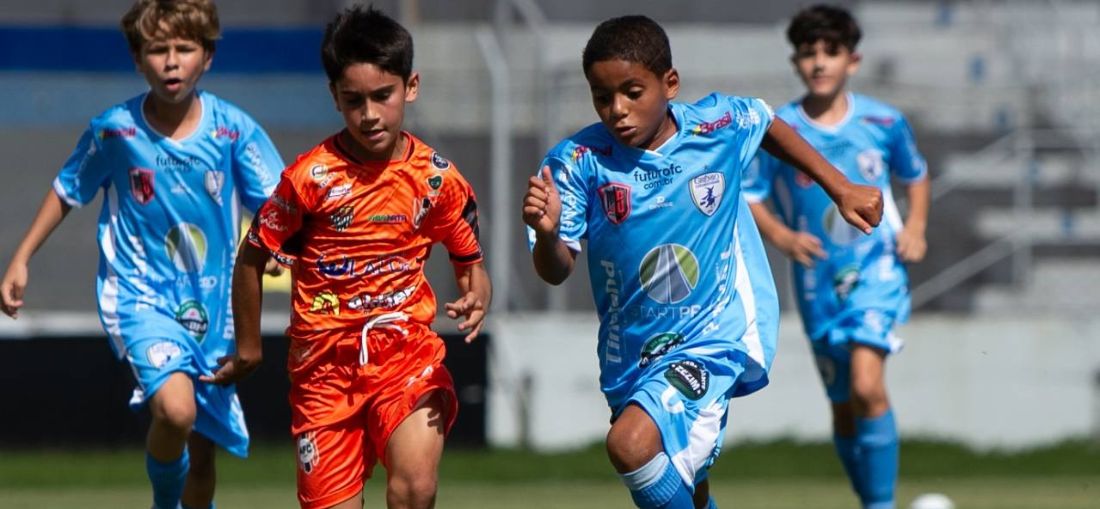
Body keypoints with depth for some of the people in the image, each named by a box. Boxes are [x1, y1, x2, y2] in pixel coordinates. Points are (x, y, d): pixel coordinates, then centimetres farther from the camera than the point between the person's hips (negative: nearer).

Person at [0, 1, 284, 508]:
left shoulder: (233, 130, -7)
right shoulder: (115, 130, -8)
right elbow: (67, 191, 8)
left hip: (211, 303, 2)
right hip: (140, 295, -2)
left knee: (202, 446, 9)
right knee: (174, 409, -27)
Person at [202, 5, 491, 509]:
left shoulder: (438, 179, -2)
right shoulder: (311, 176, -8)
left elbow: (470, 263, 12)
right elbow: (251, 260, 6)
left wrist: (475, 298, -11)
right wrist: (247, 348, 15)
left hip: (406, 350, 0)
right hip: (325, 361, 0)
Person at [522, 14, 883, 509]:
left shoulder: (722, 125, -12)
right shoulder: (578, 162, -15)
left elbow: (772, 127, 13)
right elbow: (555, 272, -19)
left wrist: (842, 189, 18)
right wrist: (546, 233, -41)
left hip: (715, 337, -3)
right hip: (630, 353, 3)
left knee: (630, 444, -28)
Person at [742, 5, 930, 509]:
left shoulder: (884, 122, -2)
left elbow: (915, 174, 16)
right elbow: (747, 197, 2)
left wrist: (915, 226, 1)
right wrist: (781, 236, -15)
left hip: (877, 270, -2)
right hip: (818, 283, 2)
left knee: (866, 385, -24)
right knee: (844, 407, 10)